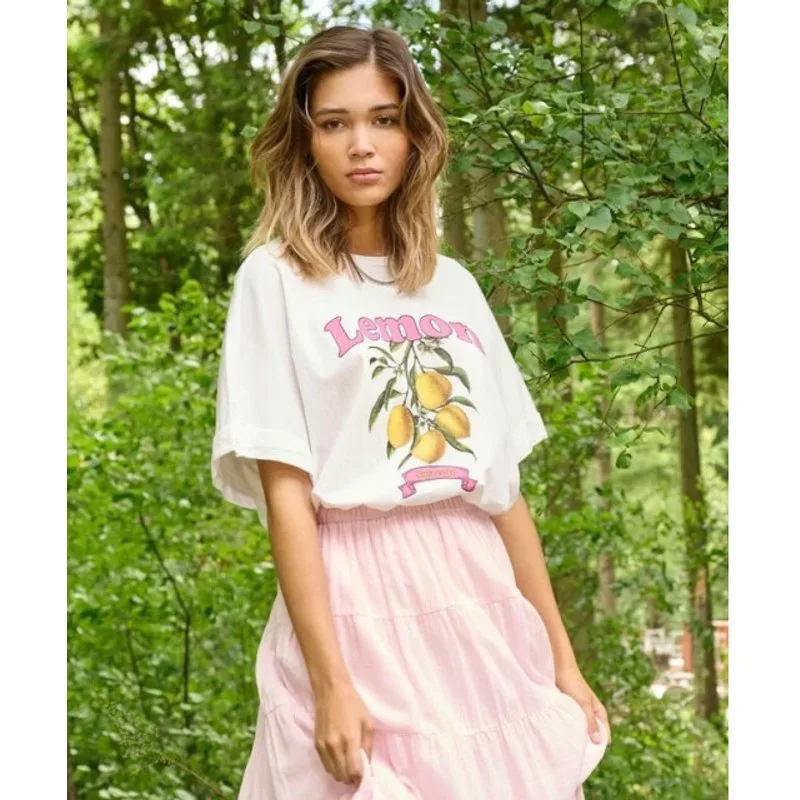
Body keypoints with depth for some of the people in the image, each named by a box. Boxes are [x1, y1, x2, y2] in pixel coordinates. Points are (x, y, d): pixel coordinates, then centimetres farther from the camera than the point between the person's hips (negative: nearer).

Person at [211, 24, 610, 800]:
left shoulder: (453, 285, 13)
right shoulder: (275, 279, -1)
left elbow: (505, 489, 12)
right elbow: (285, 495, -9)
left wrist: (561, 657, 9)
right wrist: (330, 681, -17)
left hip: (481, 604, 5)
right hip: (357, 605, -5)